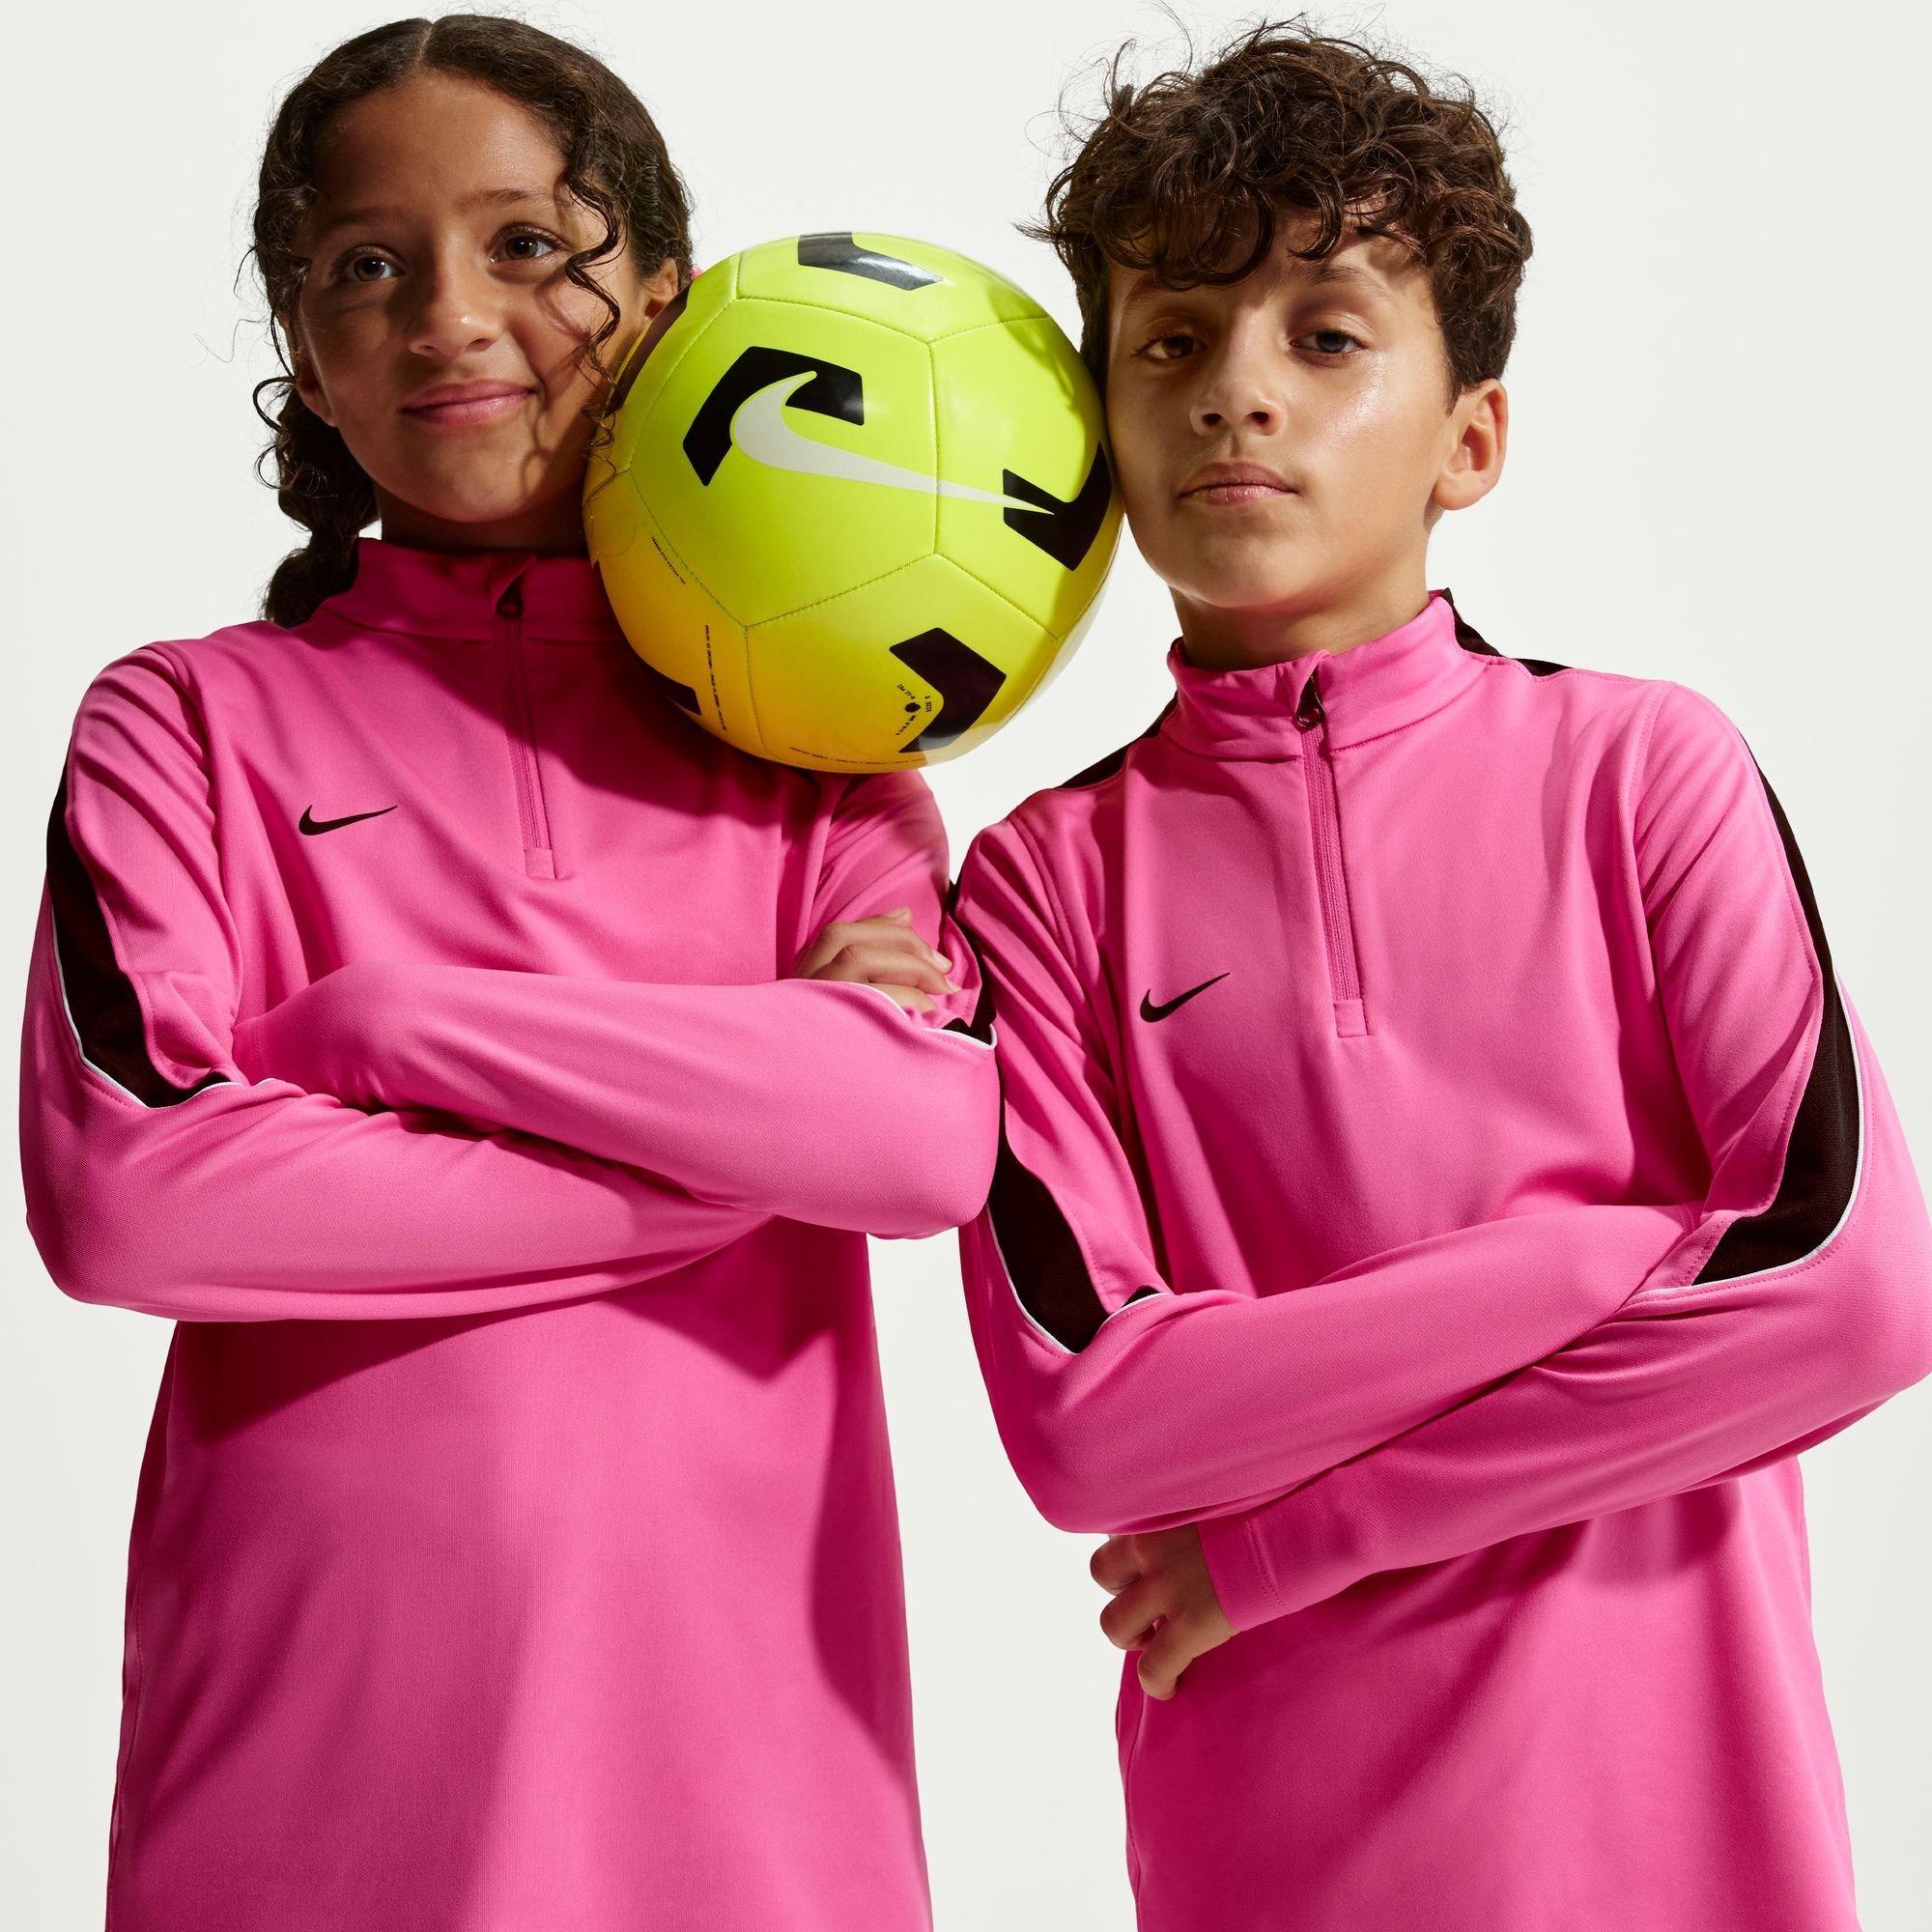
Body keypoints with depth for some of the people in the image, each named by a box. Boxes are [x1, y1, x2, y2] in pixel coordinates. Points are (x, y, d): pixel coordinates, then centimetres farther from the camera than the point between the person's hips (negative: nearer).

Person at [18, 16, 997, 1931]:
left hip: (737, 1718, 1)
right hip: (308, 1731, -1)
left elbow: (934, 1135, -9)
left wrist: (388, 1021, -12)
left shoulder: (799, 740, 9)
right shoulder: (192, 724, 5)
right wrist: (729, 1146, -11)